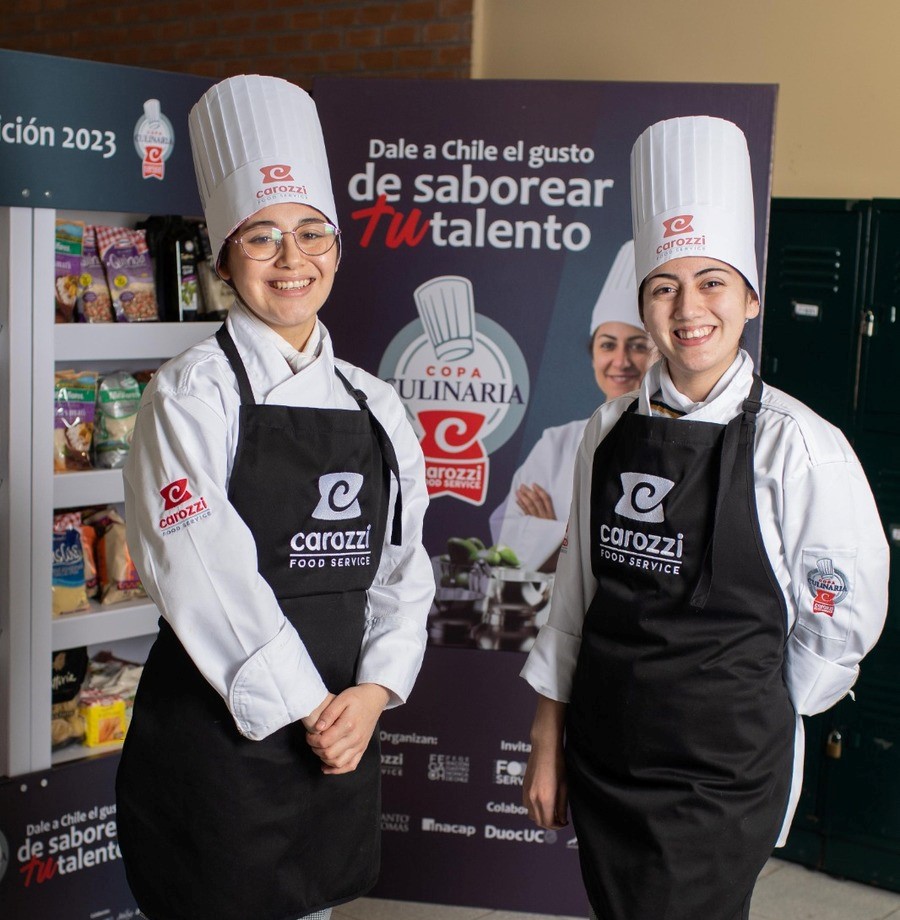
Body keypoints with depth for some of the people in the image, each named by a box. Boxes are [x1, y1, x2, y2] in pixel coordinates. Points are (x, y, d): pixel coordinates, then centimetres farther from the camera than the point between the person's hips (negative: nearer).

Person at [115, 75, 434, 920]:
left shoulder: (374, 406, 8)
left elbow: (403, 571, 8)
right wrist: (306, 708, -13)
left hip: (340, 734, 5)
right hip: (216, 736, -5)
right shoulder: (192, 392, -8)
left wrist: (371, 694, -7)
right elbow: (204, 575, -16)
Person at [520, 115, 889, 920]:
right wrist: (548, 743, 10)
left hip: (721, 774, -4)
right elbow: (577, 590, 9)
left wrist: (751, 717, 7)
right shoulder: (610, 431, 3)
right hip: (601, 756, 5)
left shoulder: (799, 446, -12)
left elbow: (847, 618, -3)